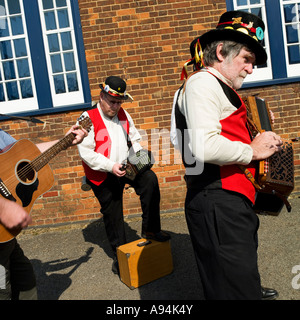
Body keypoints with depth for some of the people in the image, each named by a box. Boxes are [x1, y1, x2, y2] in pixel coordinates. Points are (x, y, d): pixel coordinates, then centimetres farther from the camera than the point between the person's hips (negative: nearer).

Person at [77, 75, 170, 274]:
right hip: (103, 176, -4)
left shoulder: (124, 115, 9)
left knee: (150, 179, -25)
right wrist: (110, 166, -26)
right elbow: (86, 152, -17)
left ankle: (150, 229, -12)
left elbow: (134, 139, 17)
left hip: (126, 167, 4)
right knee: (112, 215, 7)